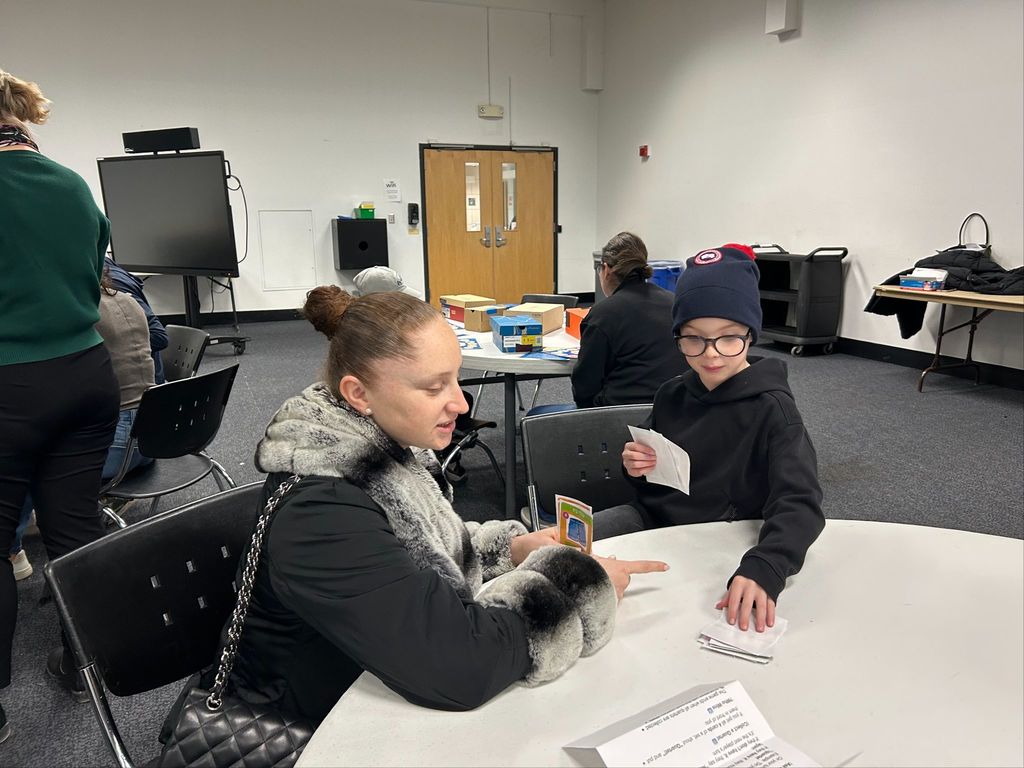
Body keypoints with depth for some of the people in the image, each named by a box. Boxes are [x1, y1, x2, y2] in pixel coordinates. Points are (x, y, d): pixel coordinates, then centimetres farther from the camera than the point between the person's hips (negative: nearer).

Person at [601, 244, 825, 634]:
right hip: (652, 517, 6)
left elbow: (799, 503, -27)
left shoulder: (771, 408, -16)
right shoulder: (672, 395, 1)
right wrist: (634, 467, -8)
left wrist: (762, 568, -45)